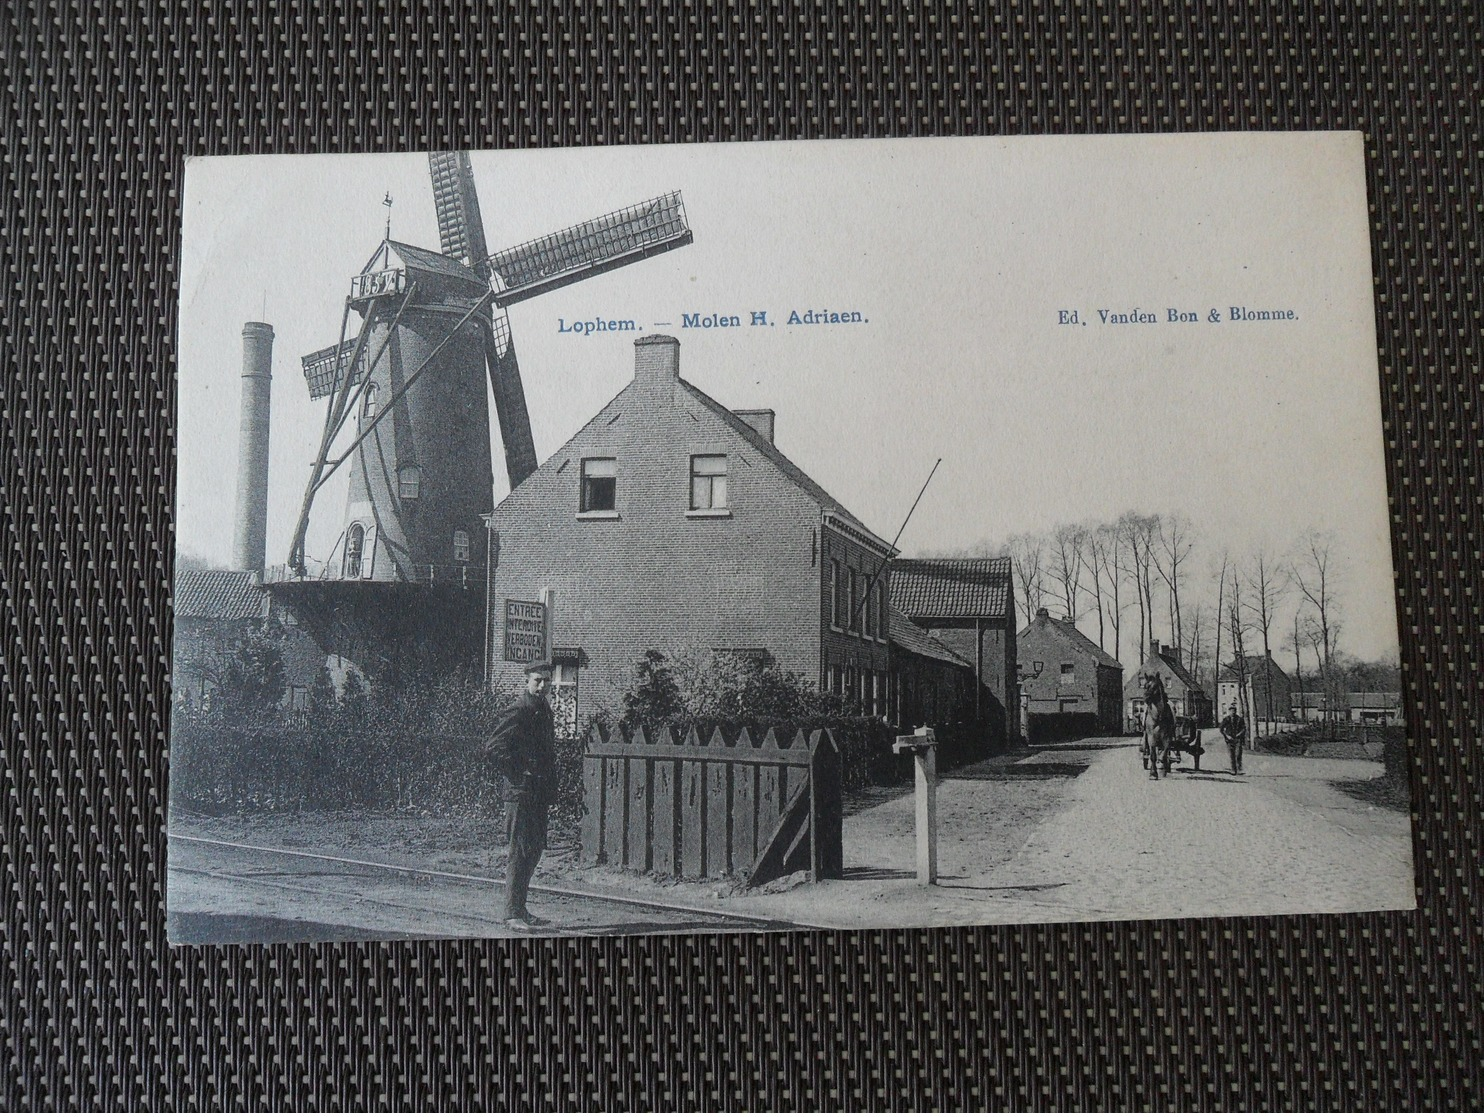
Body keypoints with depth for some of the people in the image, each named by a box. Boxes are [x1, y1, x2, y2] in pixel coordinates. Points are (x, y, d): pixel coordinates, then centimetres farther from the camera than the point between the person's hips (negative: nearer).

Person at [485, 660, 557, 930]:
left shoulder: (544, 710, 15)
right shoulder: (518, 713, -13)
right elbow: (493, 747, -19)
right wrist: (516, 776, -16)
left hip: (539, 794, 9)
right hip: (522, 793, -9)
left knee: (535, 849, 12)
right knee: (521, 852, -6)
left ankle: (520, 908, 21)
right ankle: (512, 912, 0)